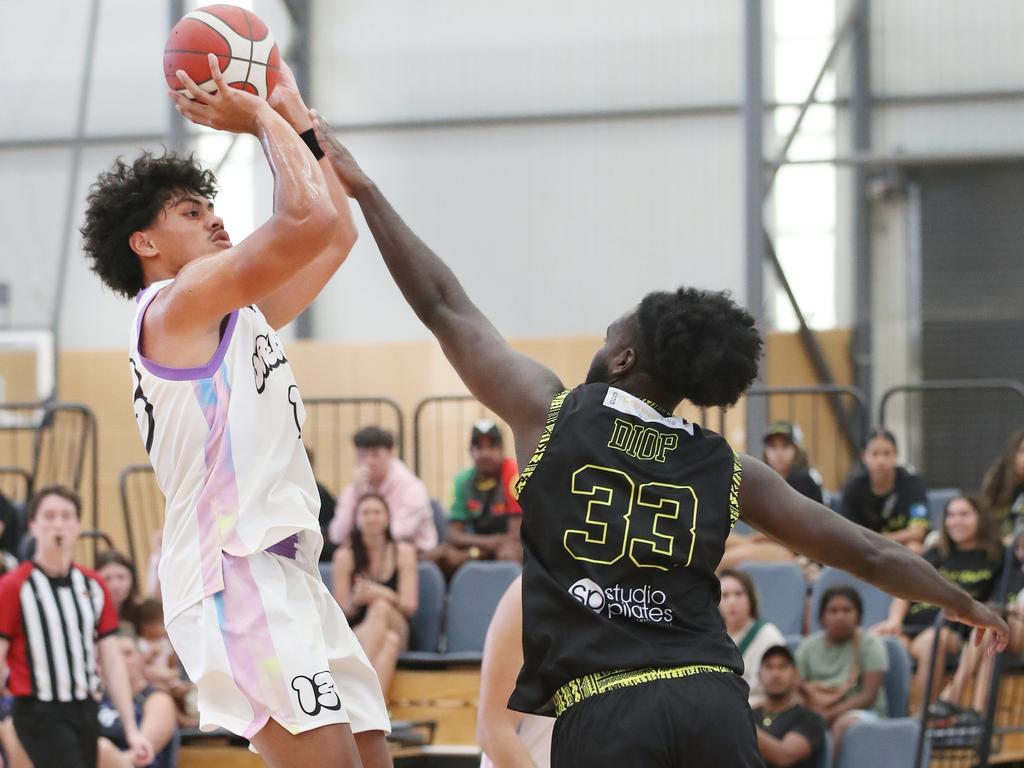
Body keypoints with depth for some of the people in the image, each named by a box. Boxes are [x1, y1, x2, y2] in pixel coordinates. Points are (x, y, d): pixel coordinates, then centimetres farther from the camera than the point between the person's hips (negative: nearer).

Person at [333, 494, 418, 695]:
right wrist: (355, 600, -24)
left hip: (396, 629, 1)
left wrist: (383, 594, -23)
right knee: (388, 642, -37)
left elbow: (410, 606, -2)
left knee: (381, 607, -35)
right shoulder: (346, 556, 3)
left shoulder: (403, 552, 6)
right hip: (357, 632, -1)